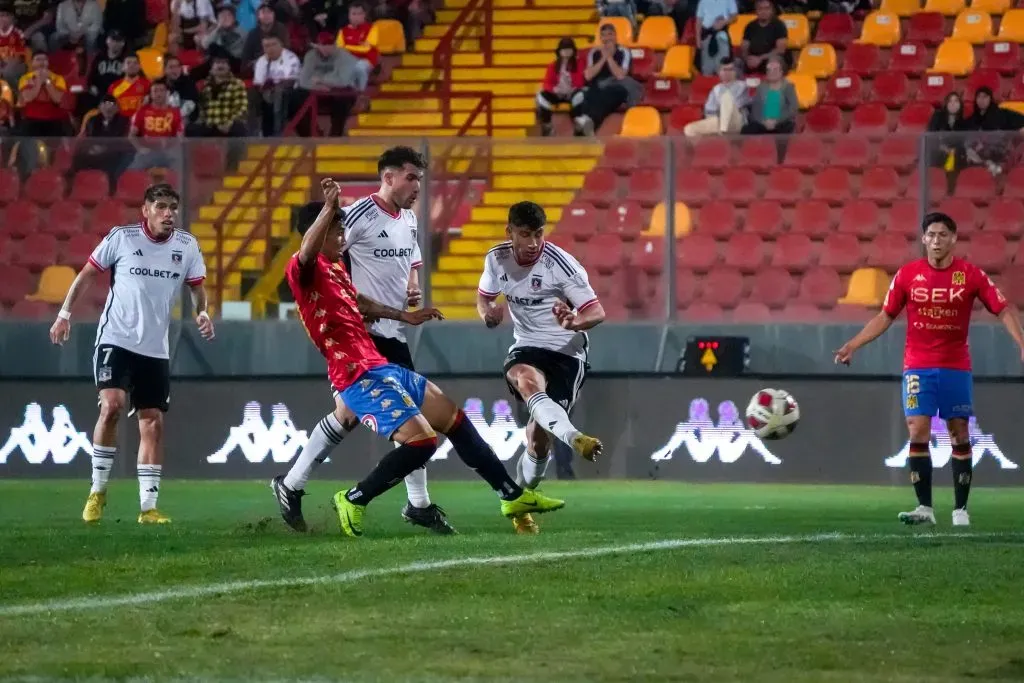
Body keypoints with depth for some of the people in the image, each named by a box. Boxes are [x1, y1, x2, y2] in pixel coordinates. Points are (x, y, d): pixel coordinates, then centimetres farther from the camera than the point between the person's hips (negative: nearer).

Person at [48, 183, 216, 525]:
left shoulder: (187, 246, 2)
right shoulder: (121, 238, -6)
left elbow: (197, 286, 12)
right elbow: (86, 275, 4)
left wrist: (202, 312, -8)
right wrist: (65, 314, 1)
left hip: (155, 349, 4)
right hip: (115, 340, -4)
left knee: (153, 422, 3)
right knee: (111, 405, -21)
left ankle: (148, 506, 9)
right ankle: (97, 491, -5)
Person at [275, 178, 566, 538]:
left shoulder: (335, 269, 17)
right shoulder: (303, 271, -12)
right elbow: (306, 252, -37)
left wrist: (404, 316, 42)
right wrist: (329, 208, -46)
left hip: (382, 368, 11)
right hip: (360, 376, -11)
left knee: (454, 419, 17)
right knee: (421, 439, -21)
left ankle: (512, 494, 29)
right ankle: (353, 501, -5)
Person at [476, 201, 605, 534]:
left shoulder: (561, 263, -16)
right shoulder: (497, 259, -3)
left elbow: (597, 312, -14)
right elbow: (484, 295, 18)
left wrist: (575, 323, -37)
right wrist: (487, 312, -7)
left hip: (566, 353, -3)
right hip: (526, 348, 3)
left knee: (538, 437, -8)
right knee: (526, 381, -37)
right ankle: (575, 439, -59)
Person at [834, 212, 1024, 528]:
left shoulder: (971, 275, -4)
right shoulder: (907, 274, -1)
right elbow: (885, 316, 8)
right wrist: (853, 345, 2)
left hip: (956, 367, 0)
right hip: (918, 367, 0)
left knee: (959, 436, 2)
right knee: (918, 432, -8)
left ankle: (960, 510, 10)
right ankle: (924, 508, -5)